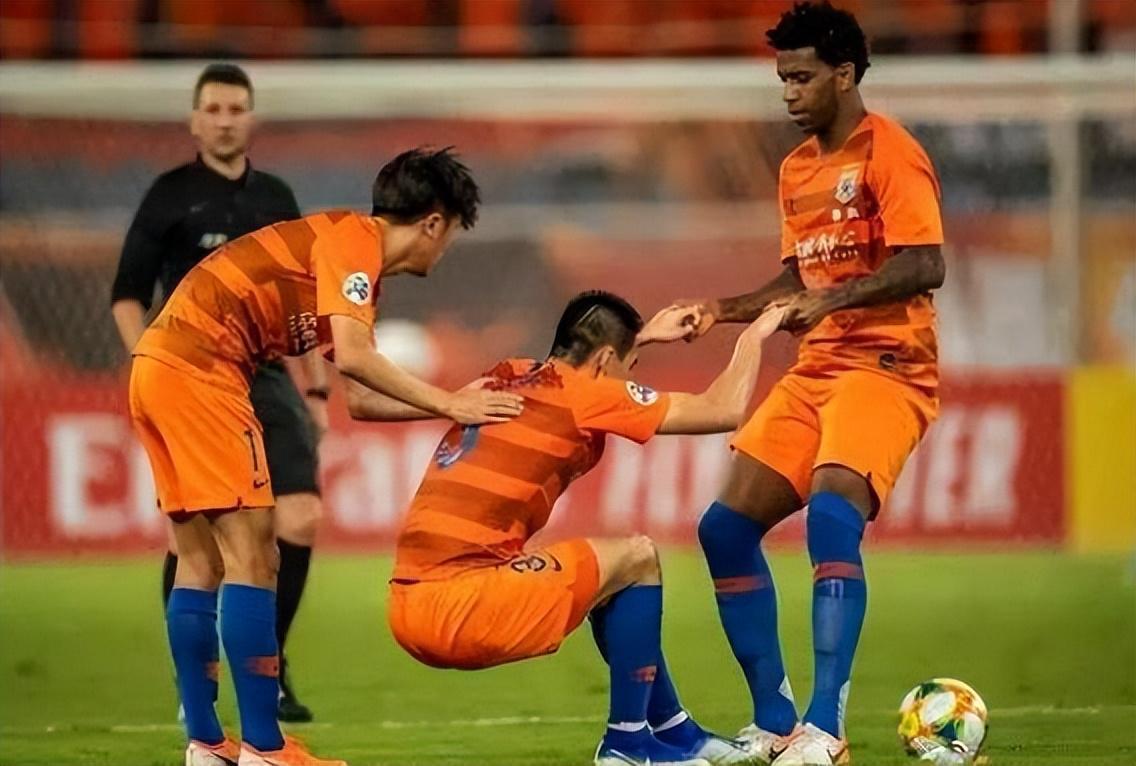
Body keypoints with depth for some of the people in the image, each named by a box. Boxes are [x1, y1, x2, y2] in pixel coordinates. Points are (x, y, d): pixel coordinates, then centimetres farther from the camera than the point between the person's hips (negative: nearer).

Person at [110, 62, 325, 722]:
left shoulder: (275, 197, 13)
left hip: (267, 377, 3)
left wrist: (315, 388, 17)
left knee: (301, 519, -12)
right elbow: (128, 294, 2)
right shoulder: (171, 195, 2)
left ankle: (267, 666, 2)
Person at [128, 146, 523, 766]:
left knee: (201, 562, 13)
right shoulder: (354, 239, -5)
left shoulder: (350, 248, 22)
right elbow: (351, 358, -18)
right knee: (252, 558, -7)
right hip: (199, 370, -10)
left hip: (158, 366, 10)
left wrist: (455, 403, 22)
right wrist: (447, 404, -10)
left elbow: (360, 400, 21)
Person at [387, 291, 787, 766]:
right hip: (460, 608, -8)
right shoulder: (584, 393, -5)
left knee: (608, 580, 26)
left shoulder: (509, 377, 16)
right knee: (636, 558, 8)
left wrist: (644, 335, 49)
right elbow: (725, 410, 1)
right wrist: (753, 337, 18)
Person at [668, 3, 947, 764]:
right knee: (726, 526, 2)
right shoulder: (798, 168, 17)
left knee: (831, 513, -29)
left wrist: (835, 298, -29)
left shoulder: (889, 153, -9)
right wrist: (721, 312, 10)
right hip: (816, 368, 9)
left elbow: (926, 266, -20)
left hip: (885, 367, -9)